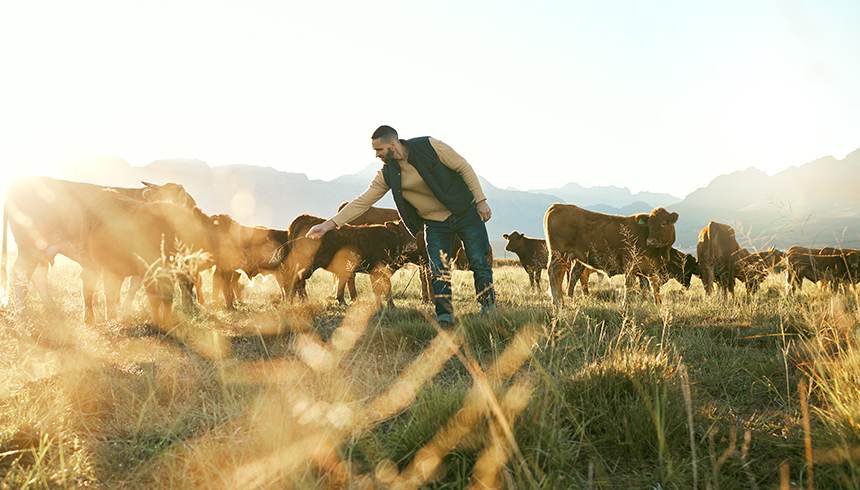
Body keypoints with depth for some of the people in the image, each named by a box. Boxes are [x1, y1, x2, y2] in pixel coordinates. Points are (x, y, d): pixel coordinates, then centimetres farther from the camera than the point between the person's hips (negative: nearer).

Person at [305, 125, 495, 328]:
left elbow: (464, 168, -8)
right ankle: (444, 319, 3)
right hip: (435, 223, 3)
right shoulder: (387, 174, -7)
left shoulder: (430, 147, -16)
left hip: (465, 212, -3)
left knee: (479, 263, 0)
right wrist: (329, 223, -13)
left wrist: (481, 200, -11)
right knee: (439, 272, -6)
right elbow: (362, 202, -6)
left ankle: (489, 312, 15)